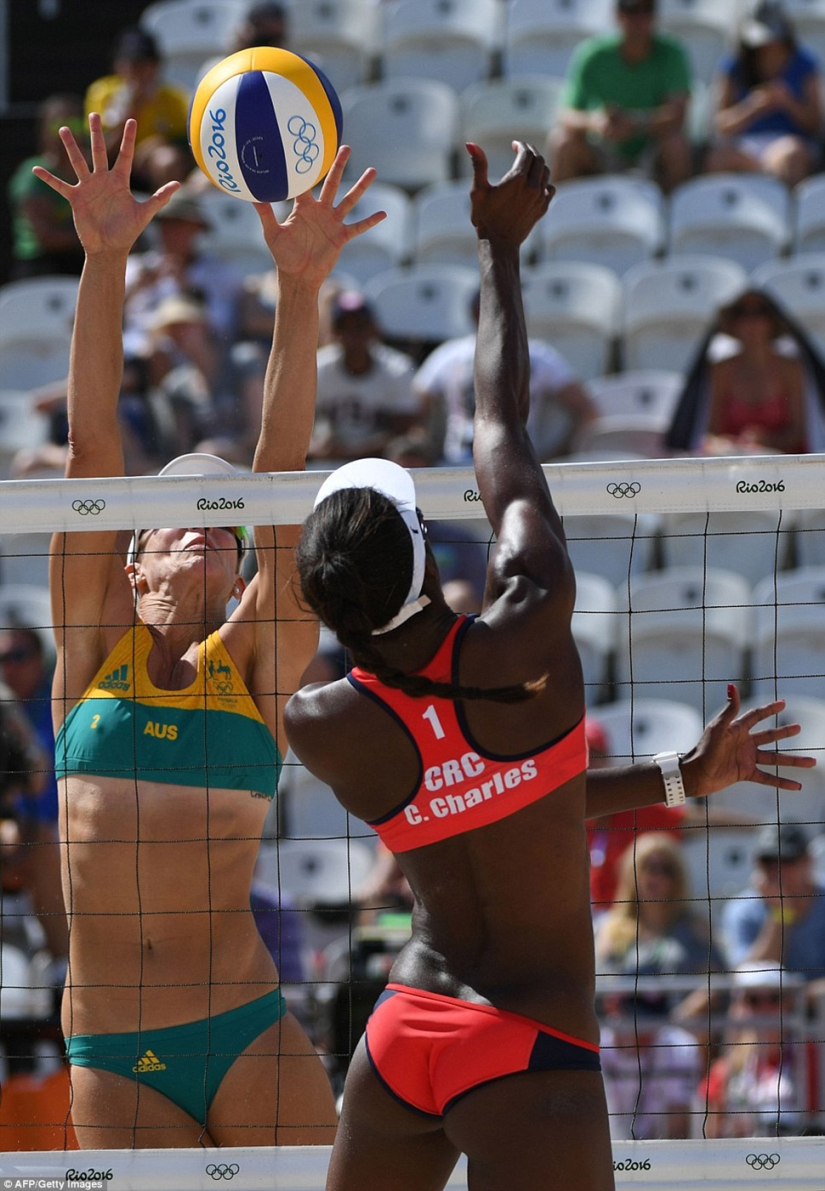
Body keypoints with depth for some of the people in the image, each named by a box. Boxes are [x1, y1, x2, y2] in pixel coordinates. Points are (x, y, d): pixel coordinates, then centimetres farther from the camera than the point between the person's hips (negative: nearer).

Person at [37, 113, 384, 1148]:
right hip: (110, 1054, 1)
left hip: (247, 1032, -1)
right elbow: (91, 446, 0)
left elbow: (281, 473, -4)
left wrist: (301, 289, -12)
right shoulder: (95, 638, 8)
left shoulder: (254, 662, 6)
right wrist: (103, 262, -8)